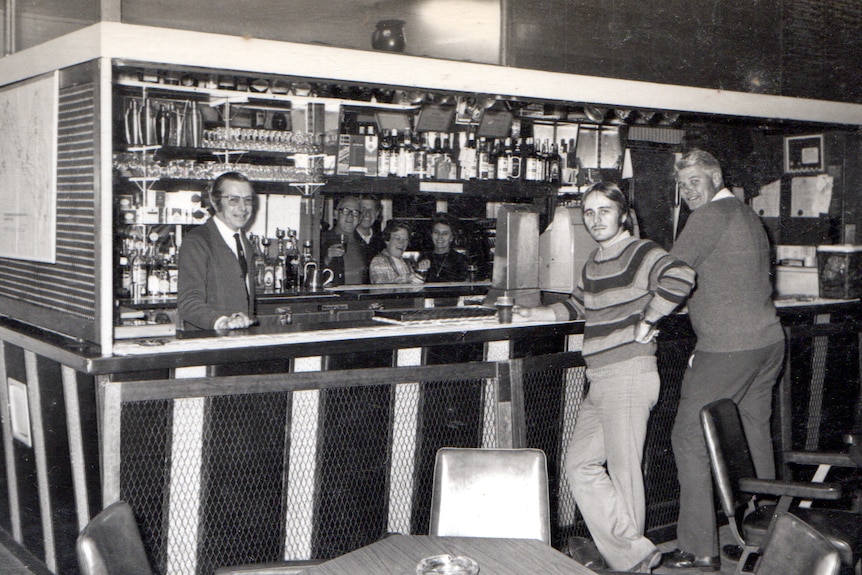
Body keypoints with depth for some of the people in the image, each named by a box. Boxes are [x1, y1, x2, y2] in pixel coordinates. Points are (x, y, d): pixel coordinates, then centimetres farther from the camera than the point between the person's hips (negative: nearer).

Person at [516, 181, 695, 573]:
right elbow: (576, 307, 32)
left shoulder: (641, 253, -9)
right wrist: (534, 314, 21)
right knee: (580, 464, 7)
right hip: (599, 379, 9)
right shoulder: (594, 262, 17)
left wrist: (646, 321, -20)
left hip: (629, 374, -9)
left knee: (623, 470, -2)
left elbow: (679, 278, -28)